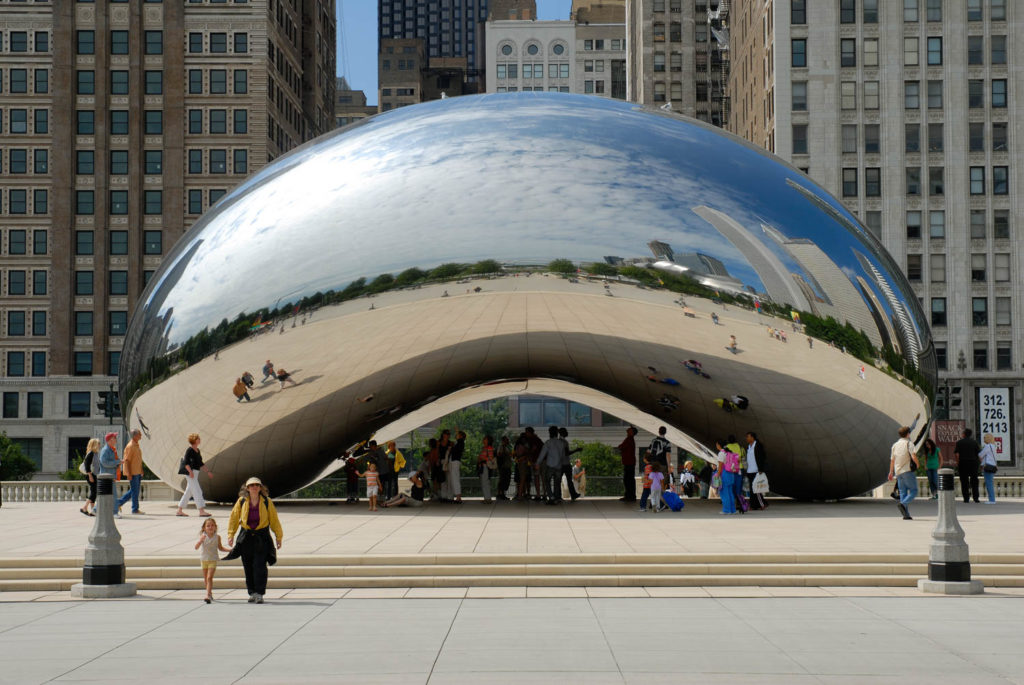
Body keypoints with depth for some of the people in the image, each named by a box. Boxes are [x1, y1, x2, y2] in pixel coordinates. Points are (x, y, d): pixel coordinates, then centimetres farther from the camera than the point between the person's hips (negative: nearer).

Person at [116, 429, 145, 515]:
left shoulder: (137, 445, 13)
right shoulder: (130, 446, -16)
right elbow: (127, 460, -18)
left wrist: (141, 472, 20)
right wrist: (129, 474, -21)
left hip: (137, 472, 10)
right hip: (132, 472, -9)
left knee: (137, 490, 12)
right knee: (135, 490, -3)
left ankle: (119, 502, 19)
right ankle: (135, 509, 4)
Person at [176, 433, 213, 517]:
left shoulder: (197, 450, 15)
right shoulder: (189, 450, -11)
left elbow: (200, 464, 22)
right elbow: (186, 463, -17)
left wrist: (208, 471, 18)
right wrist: (190, 471, -26)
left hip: (195, 473, 9)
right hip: (190, 473, -9)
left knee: (188, 492, 11)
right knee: (197, 491, -11)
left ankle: (179, 511, 16)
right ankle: (201, 511, -13)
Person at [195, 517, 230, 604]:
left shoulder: (217, 537, -4)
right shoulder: (203, 536, -7)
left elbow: (220, 548, 12)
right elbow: (196, 547, -14)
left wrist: (230, 549, 1)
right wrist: (200, 541, -32)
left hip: (213, 560, -2)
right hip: (204, 560, 2)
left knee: (209, 578, -15)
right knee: (205, 579, 13)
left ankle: (208, 596, -22)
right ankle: (210, 593, 34)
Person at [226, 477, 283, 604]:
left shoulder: (267, 502, -2)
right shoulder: (241, 501, 0)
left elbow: (274, 520, 5)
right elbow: (234, 518, 6)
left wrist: (279, 537, 5)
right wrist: (230, 535, -1)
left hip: (262, 537, -2)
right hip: (246, 537, 2)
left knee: (260, 565, -10)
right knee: (248, 567, 6)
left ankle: (259, 593, -8)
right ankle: (252, 593, 17)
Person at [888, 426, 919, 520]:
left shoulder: (895, 445, 12)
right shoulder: (908, 444, -5)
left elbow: (892, 460, 14)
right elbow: (913, 456, -17)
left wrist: (891, 472, 22)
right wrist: (917, 464, 3)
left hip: (898, 472, 6)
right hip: (908, 470, -6)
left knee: (903, 492, 7)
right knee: (913, 491, 0)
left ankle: (906, 514, -1)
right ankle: (903, 504, -24)